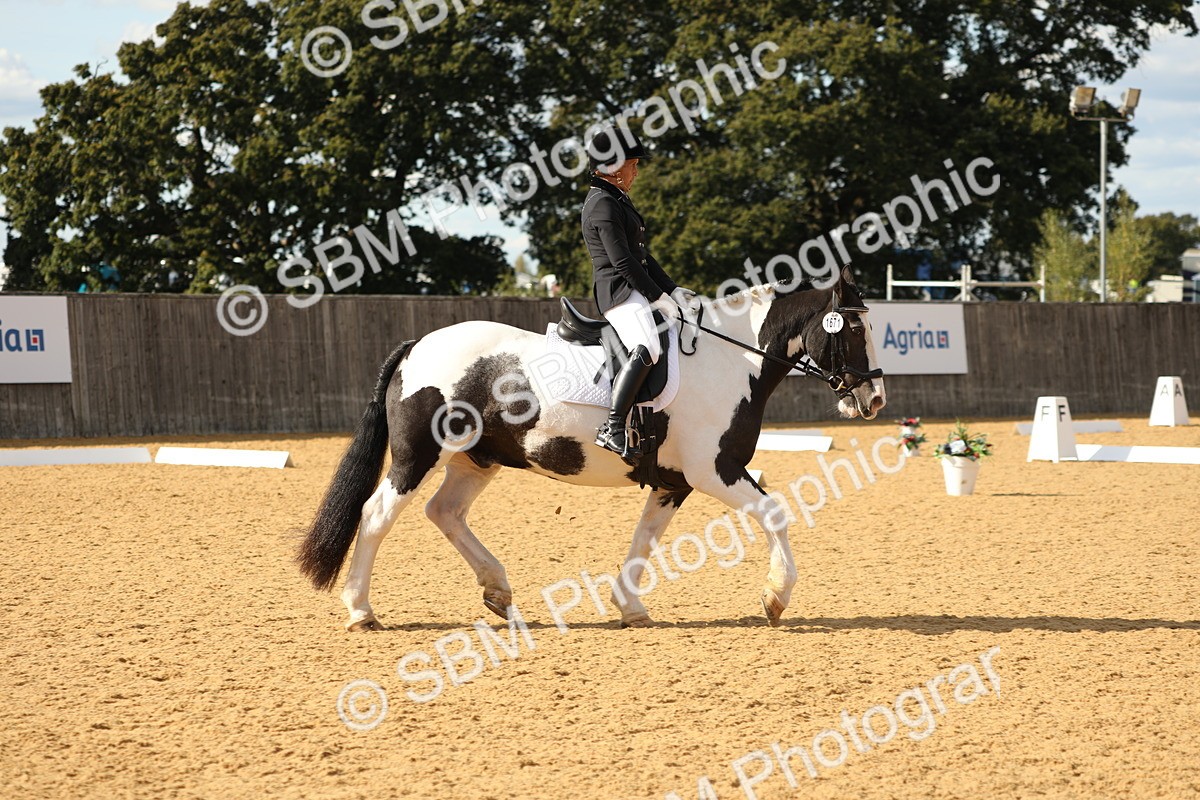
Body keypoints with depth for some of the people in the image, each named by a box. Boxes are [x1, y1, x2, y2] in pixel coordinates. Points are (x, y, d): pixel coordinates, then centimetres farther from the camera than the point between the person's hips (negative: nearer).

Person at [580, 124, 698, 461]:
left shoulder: (618, 200, 21)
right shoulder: (603, 204, -12)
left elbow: (642, 255, 22)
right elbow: (622, 260, -18)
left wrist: (672, 290, 12)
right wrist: (657, 296, -15)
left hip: (634, 290, 11)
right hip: (618, 291, -11)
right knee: (646, 350, -31)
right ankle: (612, 429, -38)